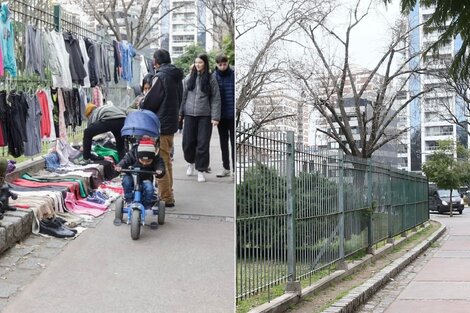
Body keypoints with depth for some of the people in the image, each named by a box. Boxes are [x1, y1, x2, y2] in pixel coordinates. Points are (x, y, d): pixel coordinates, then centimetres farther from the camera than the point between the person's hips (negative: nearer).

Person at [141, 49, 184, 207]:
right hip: (172, 124, 9)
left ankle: (166, 198, -1)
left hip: (160, 126, -9)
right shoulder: (177, 77, 11)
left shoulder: (161, 77, -16)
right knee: (166, 161, 19)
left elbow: (149, 102, -16)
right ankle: (167, 193, 28)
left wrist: (141, 103, 6)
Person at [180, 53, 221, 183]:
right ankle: (191, 162, 32)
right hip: (190, 115, 2)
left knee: (203, 144, -1)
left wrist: (215, 117, -8)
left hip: (205, 115, -2)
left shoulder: (211, 79, 0)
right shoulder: (189, 78, 8)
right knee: (188, 142, 5)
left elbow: (216, 99, -2)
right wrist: (180, 113, 7)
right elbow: (183, 96, 11)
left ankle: (201, 171, 10)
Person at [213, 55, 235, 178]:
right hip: (220, 115, 3)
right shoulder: (213, 76, 3)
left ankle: (235, 168, 7)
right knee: (223, 142, 12)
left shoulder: (234, 75, -5)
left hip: (233, 114, -3)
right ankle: (226, 168, 21)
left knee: (234, 142, 2)